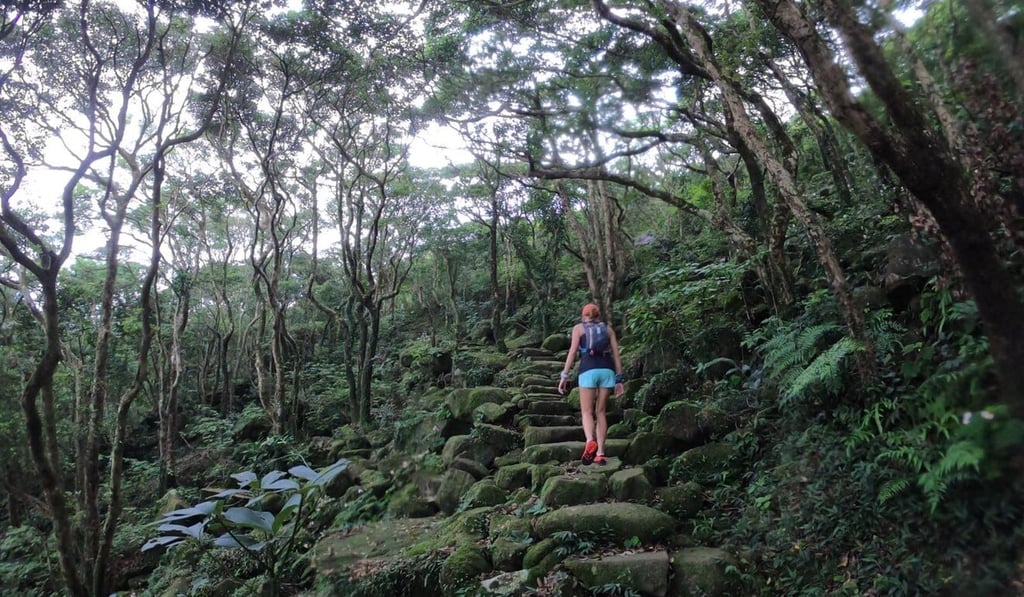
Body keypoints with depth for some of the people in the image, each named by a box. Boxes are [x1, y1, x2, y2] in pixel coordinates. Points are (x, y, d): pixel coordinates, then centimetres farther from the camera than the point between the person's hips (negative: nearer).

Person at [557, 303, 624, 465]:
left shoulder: (578, 327, 14)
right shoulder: (608, 329, 22)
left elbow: (573, 351, 1)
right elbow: (616, 355, 14)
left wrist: (564, 376, -2)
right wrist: (619, 380, 15)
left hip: (589, 370, -3)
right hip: (607, 370, 3)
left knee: (587, 412, 1)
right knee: (600, 412, 12)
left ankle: (590, 442, -28)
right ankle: (600, 453, 4)